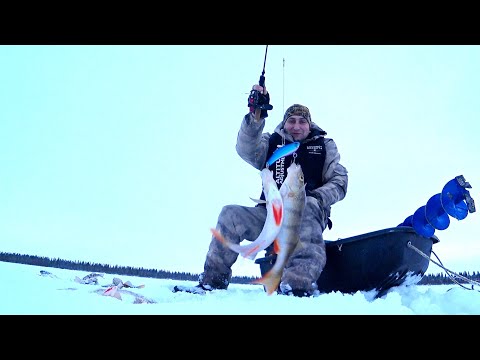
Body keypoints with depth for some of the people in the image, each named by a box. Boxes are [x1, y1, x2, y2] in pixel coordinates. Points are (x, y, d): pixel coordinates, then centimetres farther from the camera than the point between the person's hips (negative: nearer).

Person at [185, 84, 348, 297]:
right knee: (230, 214, -20)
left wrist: (316, 198, -14)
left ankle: (299, 283, -50)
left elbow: (339, 182, 5)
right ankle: (213, 281, -11)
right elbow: (246, 149, -9)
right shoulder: (272, 143, 13)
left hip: (309, 215, -2)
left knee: (306, 204, -37)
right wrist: (255, 116, -25)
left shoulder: (324, 146, 13)